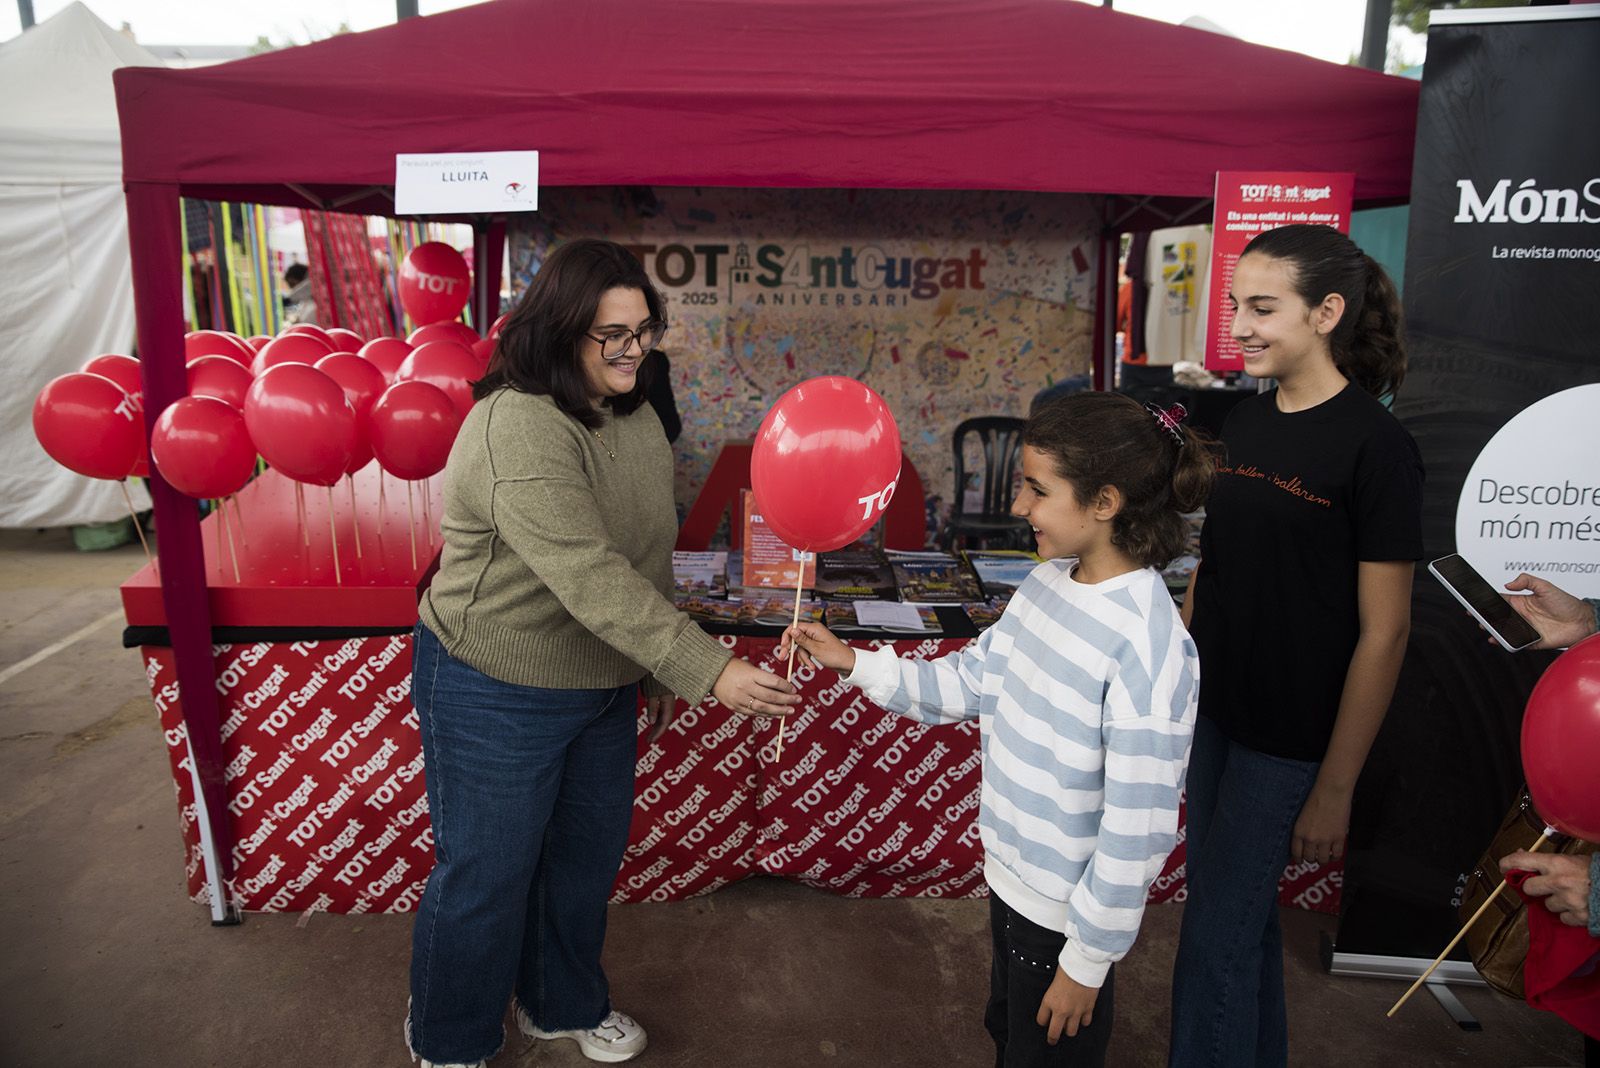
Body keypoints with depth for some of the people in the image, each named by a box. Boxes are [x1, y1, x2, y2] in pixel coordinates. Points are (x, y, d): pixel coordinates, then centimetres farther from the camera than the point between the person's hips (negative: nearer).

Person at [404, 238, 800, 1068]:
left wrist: (662, 670, 14)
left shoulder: (635, 415, 2)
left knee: (588, 854, 21)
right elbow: (592, 578, -35)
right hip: (497, 694, -8)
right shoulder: (517, 430, -26)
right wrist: (709, 670, -37)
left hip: (603, 683, 8)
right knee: (487, 874, 10)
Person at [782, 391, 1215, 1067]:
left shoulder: (1149, 644, -29)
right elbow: (972, 681, 5)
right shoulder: (1048, 581, -4)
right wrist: (856, 664, -3)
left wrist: (1088, 960, -16)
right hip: (1012, 877, 7)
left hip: (1068, 911, -7)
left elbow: (1138, 827, -25)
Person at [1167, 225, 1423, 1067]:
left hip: (1289, 736, -6)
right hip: (1212, 711, 7)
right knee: (1241, 912, 21)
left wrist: (1335, 789, -14)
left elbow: (1384, 631, -15)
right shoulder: (1244, 421, 4)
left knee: (1216, 937, 4)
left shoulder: (1375, 446, -16)